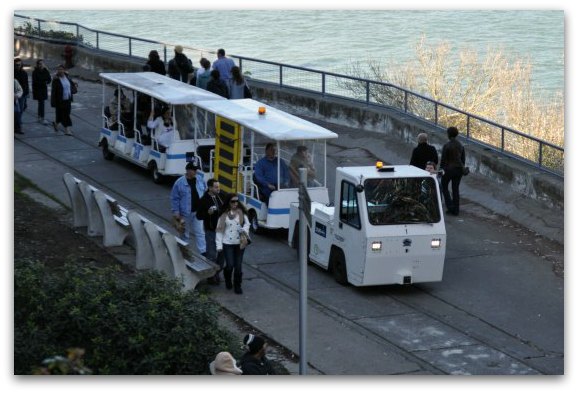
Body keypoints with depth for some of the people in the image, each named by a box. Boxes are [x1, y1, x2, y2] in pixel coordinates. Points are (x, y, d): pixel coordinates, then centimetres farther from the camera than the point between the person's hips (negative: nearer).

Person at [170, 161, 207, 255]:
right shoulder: (179, 183, -12)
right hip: (185, 213, -2)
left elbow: (205, 192, 11)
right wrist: (176, 212, -11)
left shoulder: (200, 179, -1)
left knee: (200, 233, -2)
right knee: (185, 234, 13)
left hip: (198, 212, 2)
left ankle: (203, 252, -3)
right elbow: (174, 199, -8)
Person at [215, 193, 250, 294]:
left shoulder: (242, 212, 3)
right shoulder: (224, 214, 0)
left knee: (238, 265, 2)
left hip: (239, 243, 1)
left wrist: (244, 230, -22)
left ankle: (237, 285, 18)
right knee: (230, 265, -6)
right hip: (227, 243, -1)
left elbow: (246, 223, 2)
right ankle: (228, 280, 26)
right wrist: (219, 245, -4)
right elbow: (220, 230, 1)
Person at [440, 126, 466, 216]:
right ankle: (456, 210, 14)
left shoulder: (446, 146, -16)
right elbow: (463, 159, 10)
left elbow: (443, 159, -12)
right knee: (456, 189, 13)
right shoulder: (460, 145, 2)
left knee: (444, 187, 15)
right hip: (459, 168, 5)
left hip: (449, 168, -5)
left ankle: (450, 206, 4)